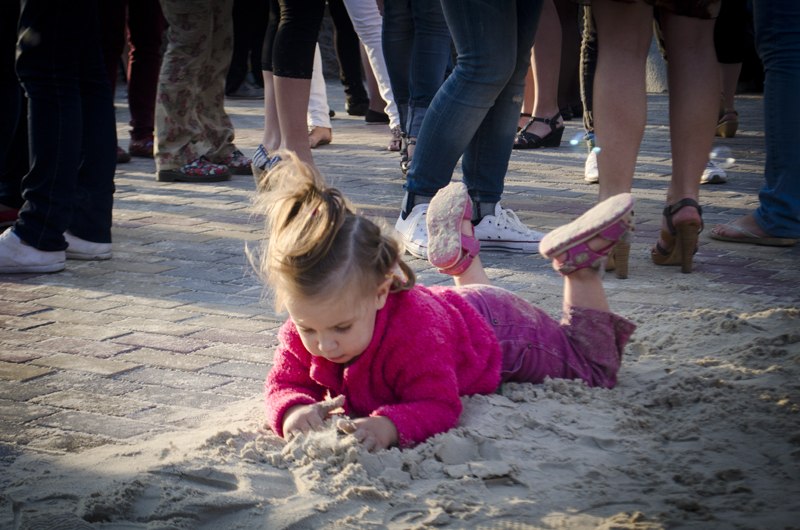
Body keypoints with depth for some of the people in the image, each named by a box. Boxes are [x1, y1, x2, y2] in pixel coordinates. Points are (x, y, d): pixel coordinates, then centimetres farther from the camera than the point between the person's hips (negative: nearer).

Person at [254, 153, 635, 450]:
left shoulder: (414, 332, -49)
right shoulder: (304, 334, -33)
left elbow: (439, 406, -47)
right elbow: (284, 384, -24)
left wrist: (390, 425, -67)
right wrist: (293, 409, -49)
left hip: (499, 332, -6)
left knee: (594, 368, 19)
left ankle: (579, 263, 20)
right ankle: (460, 252, 47)